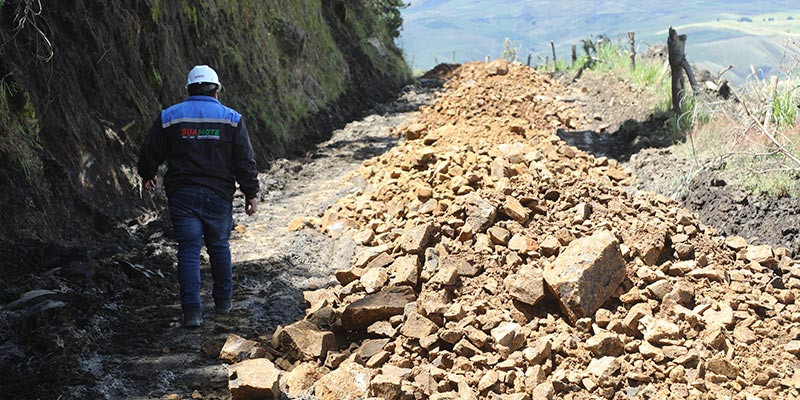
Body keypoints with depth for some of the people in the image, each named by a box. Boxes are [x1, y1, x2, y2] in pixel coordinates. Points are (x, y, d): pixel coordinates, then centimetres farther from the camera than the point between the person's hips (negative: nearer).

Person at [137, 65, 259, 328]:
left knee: (189, 250, 1)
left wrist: (147, 176, 28)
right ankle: (223, 301, 26)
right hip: (218, 196, 0)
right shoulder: (231, 119, 1)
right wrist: (251, 194, 4)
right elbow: (246, 161, -2)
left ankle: (192, 310, -7)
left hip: (182, 195, 0)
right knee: (219, 247, 16)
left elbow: (150, 152, 9)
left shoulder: (169, 117, 3)